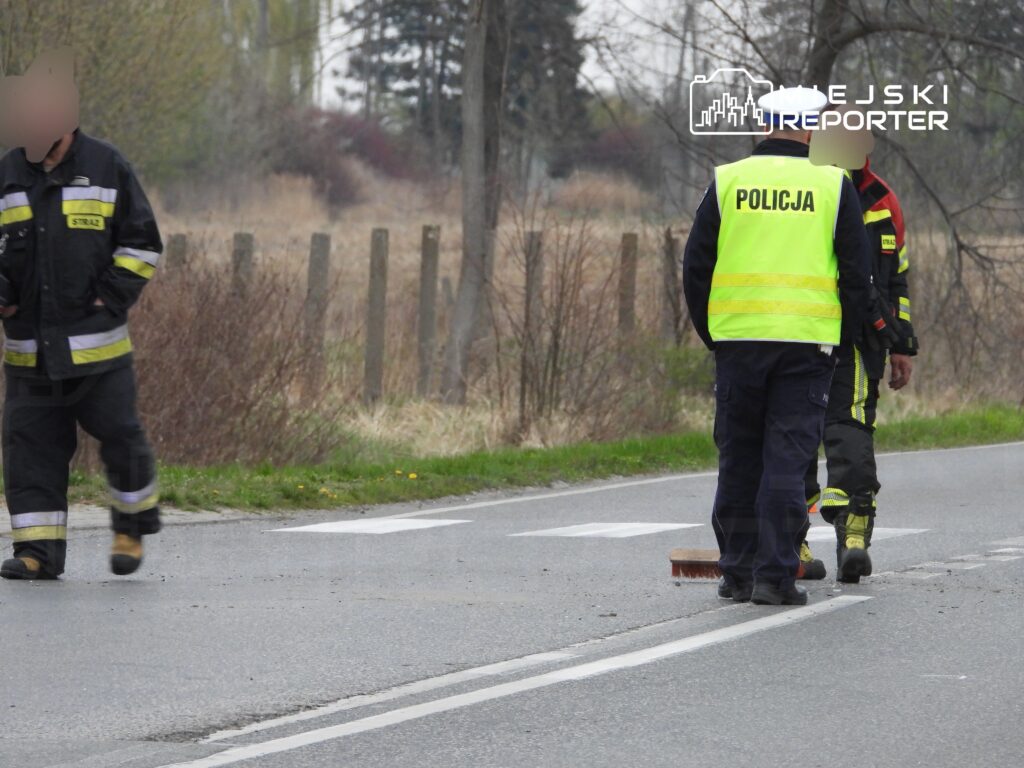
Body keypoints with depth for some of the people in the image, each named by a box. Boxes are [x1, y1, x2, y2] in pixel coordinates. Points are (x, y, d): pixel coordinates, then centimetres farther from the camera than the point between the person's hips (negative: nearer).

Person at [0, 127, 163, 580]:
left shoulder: (108, 169, 0)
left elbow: (142, 244, 3)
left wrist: (111, 299, -7)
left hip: (97, 345, -3)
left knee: (119, 435, 1)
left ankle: (132, 527, 24)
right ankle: (38, 550, 3)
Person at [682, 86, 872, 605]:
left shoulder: (727, 182, 4)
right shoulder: (833, 186, 1)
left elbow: (695, 266, 5)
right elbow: (857, 273, 3)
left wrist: (710, 333, 15)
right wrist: (843, 338, 14)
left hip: (737, 337, 1)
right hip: (807, 343, -1)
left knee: (738, 460, 10)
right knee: (787, 461, -1)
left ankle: (736, 572, 14)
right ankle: (775, 576, -5)